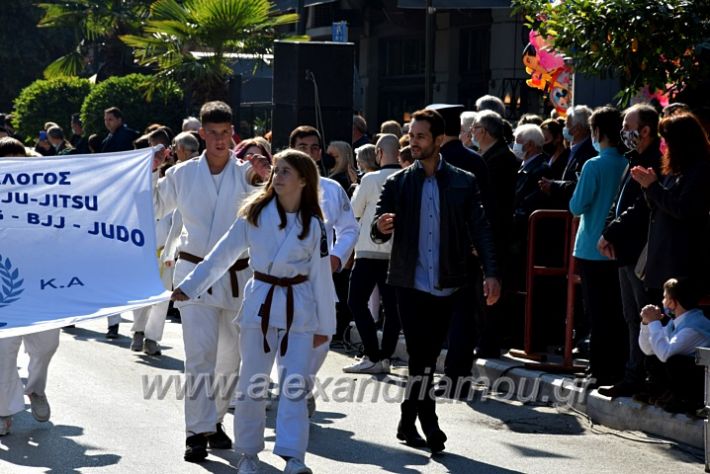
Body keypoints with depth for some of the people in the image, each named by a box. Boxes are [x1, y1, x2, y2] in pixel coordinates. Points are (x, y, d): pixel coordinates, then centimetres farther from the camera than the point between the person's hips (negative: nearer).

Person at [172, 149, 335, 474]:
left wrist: (325, 324, 3)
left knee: (294, 386, -4)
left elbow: (322, 276, 1)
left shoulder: (314, 225, -2)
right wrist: (190, 286, 2)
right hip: (260, 303, 1)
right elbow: (223, 254, 5)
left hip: (299, 308, -1)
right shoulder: (255, 214, 0)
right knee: (252, 384, 7)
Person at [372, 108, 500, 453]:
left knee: (426, 358, 8)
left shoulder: (463, 183, 4)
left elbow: (480, 230, 3)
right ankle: (429, 425, -5)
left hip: (447, 286, 1)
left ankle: (408, 423, 21)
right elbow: (378, 232, 0)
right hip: (411, 284, -1)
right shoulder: (398, 183, 4)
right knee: (421, 357, -9)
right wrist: (380, 227, -25)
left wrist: (490, 273, -9)